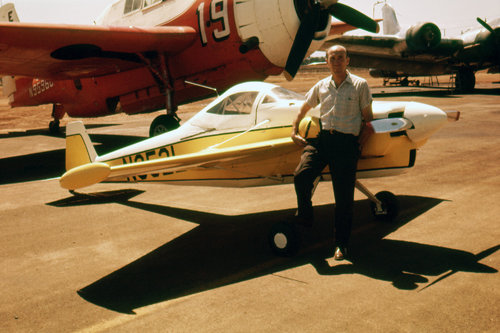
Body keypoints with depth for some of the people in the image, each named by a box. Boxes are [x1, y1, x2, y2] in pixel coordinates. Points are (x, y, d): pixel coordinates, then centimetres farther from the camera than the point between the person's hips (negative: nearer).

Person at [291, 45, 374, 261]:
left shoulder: (360, 85, 5)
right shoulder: (321, 86, 15)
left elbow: (368, 119, 6)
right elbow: (304, 109, 28)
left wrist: (361, 142, -4)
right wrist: (294, 131, 19)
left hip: (347, 143, -3)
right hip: (321, 138, 3)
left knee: (344, 196, -2)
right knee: (301, 176, -20)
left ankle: (341, 244, 10)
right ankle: (305, 219, 5)